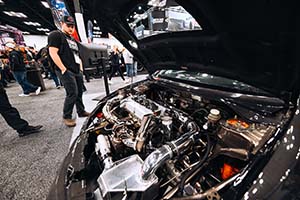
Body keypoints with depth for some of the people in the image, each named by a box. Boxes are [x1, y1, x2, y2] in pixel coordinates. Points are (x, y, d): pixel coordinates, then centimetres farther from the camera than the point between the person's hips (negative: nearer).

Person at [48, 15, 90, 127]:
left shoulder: (73, 39, 25)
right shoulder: (56, 35, -2)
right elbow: (53, 53, -12)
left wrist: (81, 68, 16)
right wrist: (63, 69, -18)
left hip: (77, 71, 9)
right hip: (67, 71, -8)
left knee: (79, 93, 11)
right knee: (72, 94, -12)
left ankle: (81, 112, 24)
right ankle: (67, 117, 2)